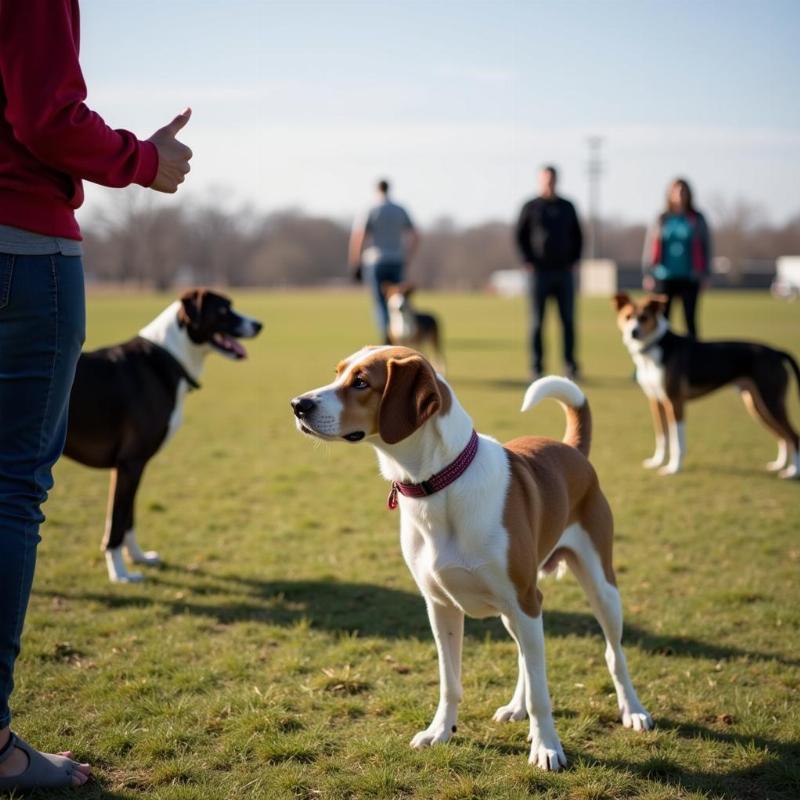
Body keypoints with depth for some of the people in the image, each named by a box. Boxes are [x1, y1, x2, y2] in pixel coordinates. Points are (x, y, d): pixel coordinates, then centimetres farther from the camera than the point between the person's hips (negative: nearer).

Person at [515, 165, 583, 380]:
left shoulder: (567, 207, 11)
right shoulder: (530, 207, 3)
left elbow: (577, 236, 17)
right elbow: (520, 236, 3)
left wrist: (573, 260, 5)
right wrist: (528, 261, -6)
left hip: (564, 272, 2)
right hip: (539, 272, -2)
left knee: (568, 320, 0)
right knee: (537, 322, -1)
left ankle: (570, 365, 5)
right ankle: (536, 367, 3)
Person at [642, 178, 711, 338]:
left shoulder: (697, 220, 5)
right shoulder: (661, 220, 7)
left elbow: (706, 247, 6)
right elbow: (650, 247, 8)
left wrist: (704, 274, -1)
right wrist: (648, 274, 2)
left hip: (689, 279, -1)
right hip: (664, 278, 1)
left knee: (690, 319, -3)